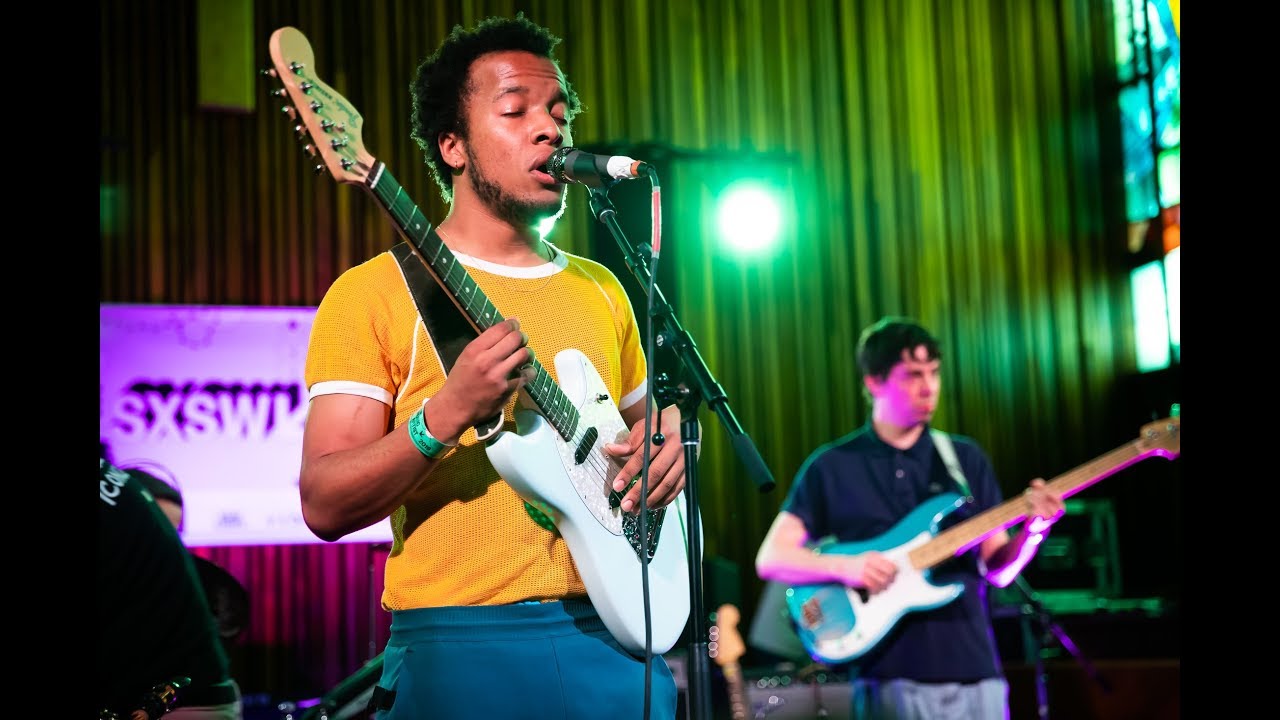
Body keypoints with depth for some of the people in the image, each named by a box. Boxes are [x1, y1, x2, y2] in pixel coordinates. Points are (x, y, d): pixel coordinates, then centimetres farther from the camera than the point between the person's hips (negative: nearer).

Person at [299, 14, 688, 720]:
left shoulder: (601, 290, 14)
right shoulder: (374, 292, -3)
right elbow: (325, 505, -8)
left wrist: (667, 439, 3)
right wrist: (446, 416, -23)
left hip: (616, 638, 5)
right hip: (458, 657, -5)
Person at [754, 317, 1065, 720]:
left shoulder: (966, 458, 11)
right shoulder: (831, 467, 3)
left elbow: (997, 569, 10)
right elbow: (771, 558, 0)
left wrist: (1033, 529, -9)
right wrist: (843, 566, -15)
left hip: (974, 671, 3)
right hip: (891, 677, -3)